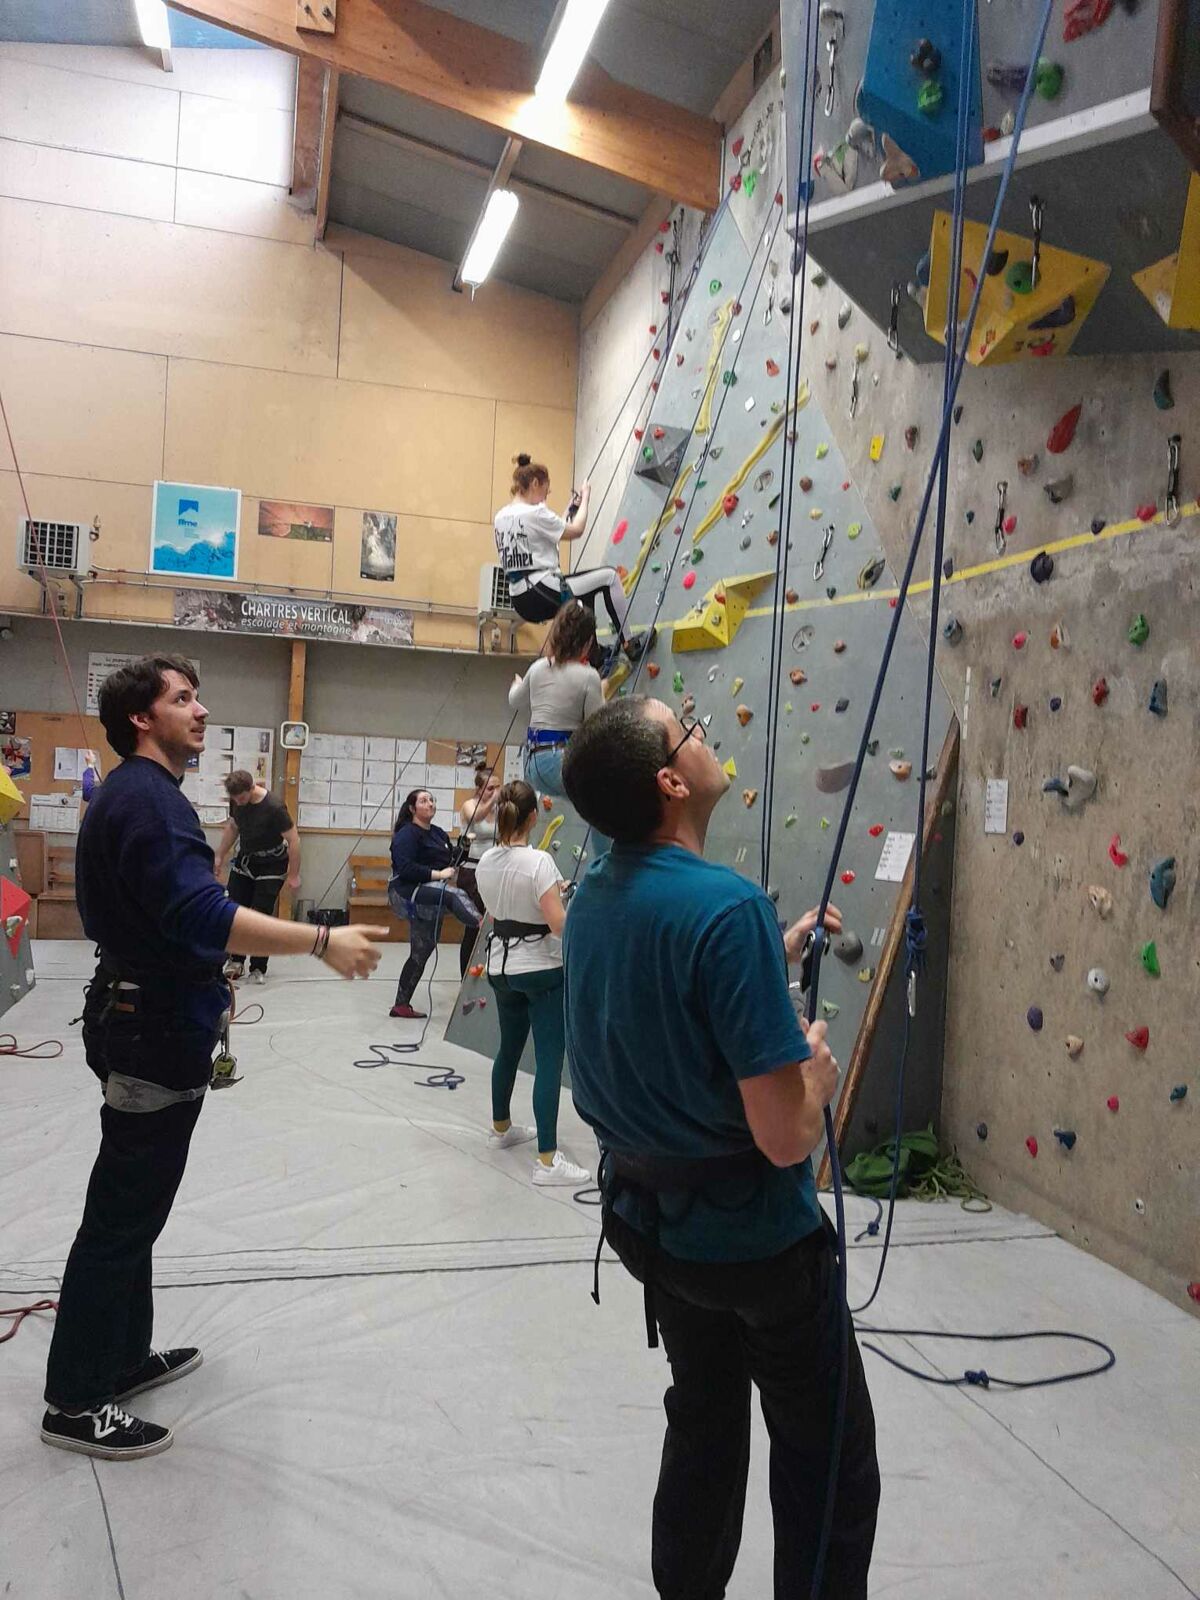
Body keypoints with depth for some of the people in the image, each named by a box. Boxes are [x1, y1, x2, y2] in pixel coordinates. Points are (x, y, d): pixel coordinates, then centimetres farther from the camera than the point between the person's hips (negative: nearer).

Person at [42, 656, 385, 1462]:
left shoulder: (140, 793, 14)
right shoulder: (147, 798, -21)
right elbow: (202, 915, -33)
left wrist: (204, 990, 26)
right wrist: (324, 940, -33)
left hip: (148, 1021, 11)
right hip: (154, 1033, -11)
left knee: (131, 1206, 19)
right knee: (121, 1215, 0)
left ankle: (124, 1356, 33)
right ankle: (76, 1401, 12)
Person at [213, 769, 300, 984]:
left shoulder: (274, 807, -28)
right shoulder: (236, 801, -8)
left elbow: (293, 839, -21)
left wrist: (293, 875, -18)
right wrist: (220, 857, 14)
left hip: (271, 865, -6)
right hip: (244, 860, 6)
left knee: (261, 916, -8)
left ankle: (258, 968, 2)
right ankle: (236, 961, 15)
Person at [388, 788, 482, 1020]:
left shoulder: (438, 834, 17)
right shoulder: (406, 834, -8)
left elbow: (451, 859, 15)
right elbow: (405, 868, -21)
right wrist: (438, 874, -26)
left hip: (428, 902, 9)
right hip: (406, 893, -9)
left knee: (421, 953, 10)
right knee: (453, 893, -35)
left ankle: (401, 1005, 17)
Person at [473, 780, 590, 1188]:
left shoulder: (485, 863, 2)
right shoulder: (539, 861, -20)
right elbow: (558, 923, -24)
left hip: (500, 965, 7)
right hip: (542, 969, -7)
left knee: (509, 1048, 24)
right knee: (549, 1061, -3)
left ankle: (501, 1128, 41)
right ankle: (547, 1160, -3)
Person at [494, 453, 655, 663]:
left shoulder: (501, 516, 11)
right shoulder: (534, 513, -15)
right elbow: (576, 530, -8)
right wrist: (585, 498, 7)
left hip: (520, 600, 9)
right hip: (540, 593, -9)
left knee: (586, 590, 32)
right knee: (609, 576, 4)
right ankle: (628, 644, 9)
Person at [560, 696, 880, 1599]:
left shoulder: (594, 897, -4)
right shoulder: (729, 905, -30)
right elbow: (785, 1137, -29)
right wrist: (818, 1074, -8)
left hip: (649, 1217, 8)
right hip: (752, 1231, -7)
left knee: (705, 1424, 26)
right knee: (830, 1455, 15)